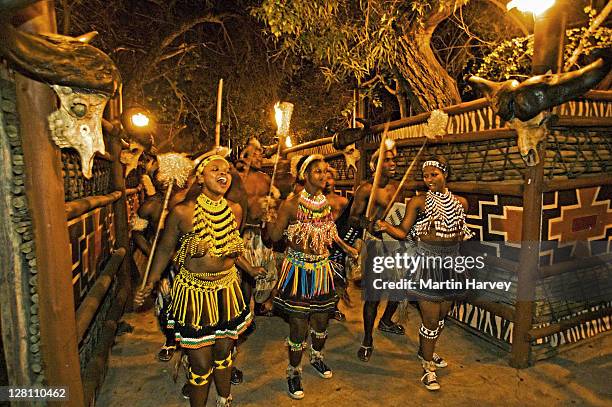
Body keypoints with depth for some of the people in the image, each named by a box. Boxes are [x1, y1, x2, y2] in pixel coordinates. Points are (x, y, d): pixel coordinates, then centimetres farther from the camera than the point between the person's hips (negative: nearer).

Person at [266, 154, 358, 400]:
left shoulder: (329, 203, 2)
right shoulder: (291, 204, -13)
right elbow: (275, 236, -12)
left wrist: (347, 248, 9)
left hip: (322, 268, 5)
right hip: (297, 269, -5)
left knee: (321, 320, 18)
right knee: (299, 325, 2)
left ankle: (317, 357, 48)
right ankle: (294, 372, 29)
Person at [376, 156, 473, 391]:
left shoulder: (460, 202, 5)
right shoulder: (419, 202, -8)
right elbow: (403, 232, -13)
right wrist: (386, 227, -28)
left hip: (451, 263, 6)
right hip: (427, 262, -5)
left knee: (442, 315, 20)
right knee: (430, 319, -1)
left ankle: (425, 351, 44)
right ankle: (428, 367, 20)